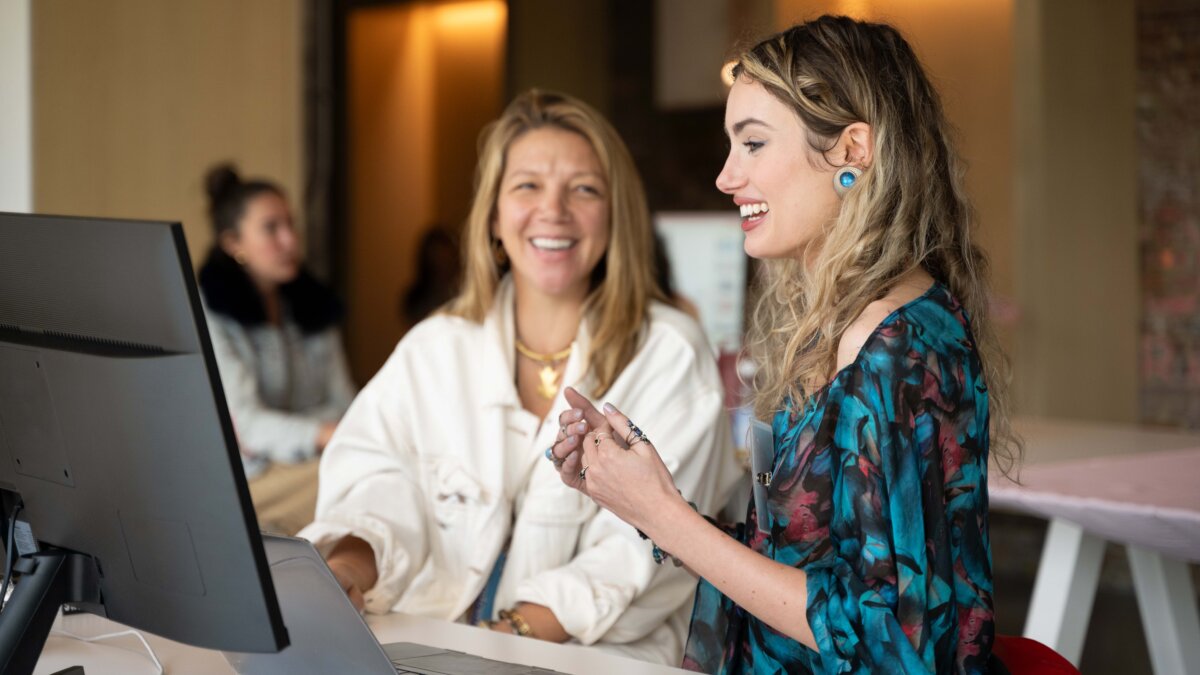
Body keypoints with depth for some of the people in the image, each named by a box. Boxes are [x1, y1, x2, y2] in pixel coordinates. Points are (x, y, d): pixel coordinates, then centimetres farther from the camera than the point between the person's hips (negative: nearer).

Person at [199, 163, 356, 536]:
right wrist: (329, 434, -29)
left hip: (307, 464, 6)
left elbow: (342, 401, 10)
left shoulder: (314, 305, 14)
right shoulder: (206, 312, -5)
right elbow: (246, 424, -14)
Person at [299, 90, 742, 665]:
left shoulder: (671, 357, 1)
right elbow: (382, 484, 0)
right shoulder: (432, 349, 12)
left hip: (601, 659, -2)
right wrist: (346, 565, -23)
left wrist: (514, 635, -22)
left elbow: (642, 554, -9)